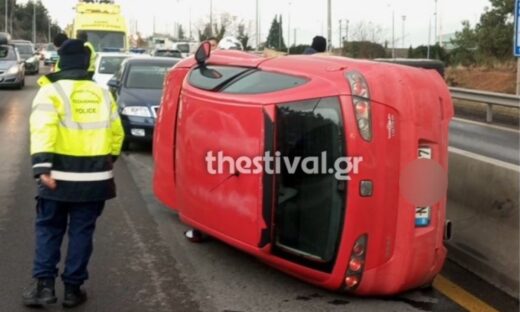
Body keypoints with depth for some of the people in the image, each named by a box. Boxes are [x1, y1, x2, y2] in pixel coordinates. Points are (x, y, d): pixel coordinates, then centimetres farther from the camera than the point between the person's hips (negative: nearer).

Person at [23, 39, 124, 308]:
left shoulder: (51, 91, -5)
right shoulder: (102, 95, 9)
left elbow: (43, 131, -18)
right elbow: (116, 133, 15)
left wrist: (42, 166, -23)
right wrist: (108, 161, 28)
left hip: (60, 176, -3)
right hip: (94, 178, 3)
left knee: (48, 230, 11)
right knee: (81, 233, 9)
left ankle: (44, 284, 6)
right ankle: (72, 289, 13)